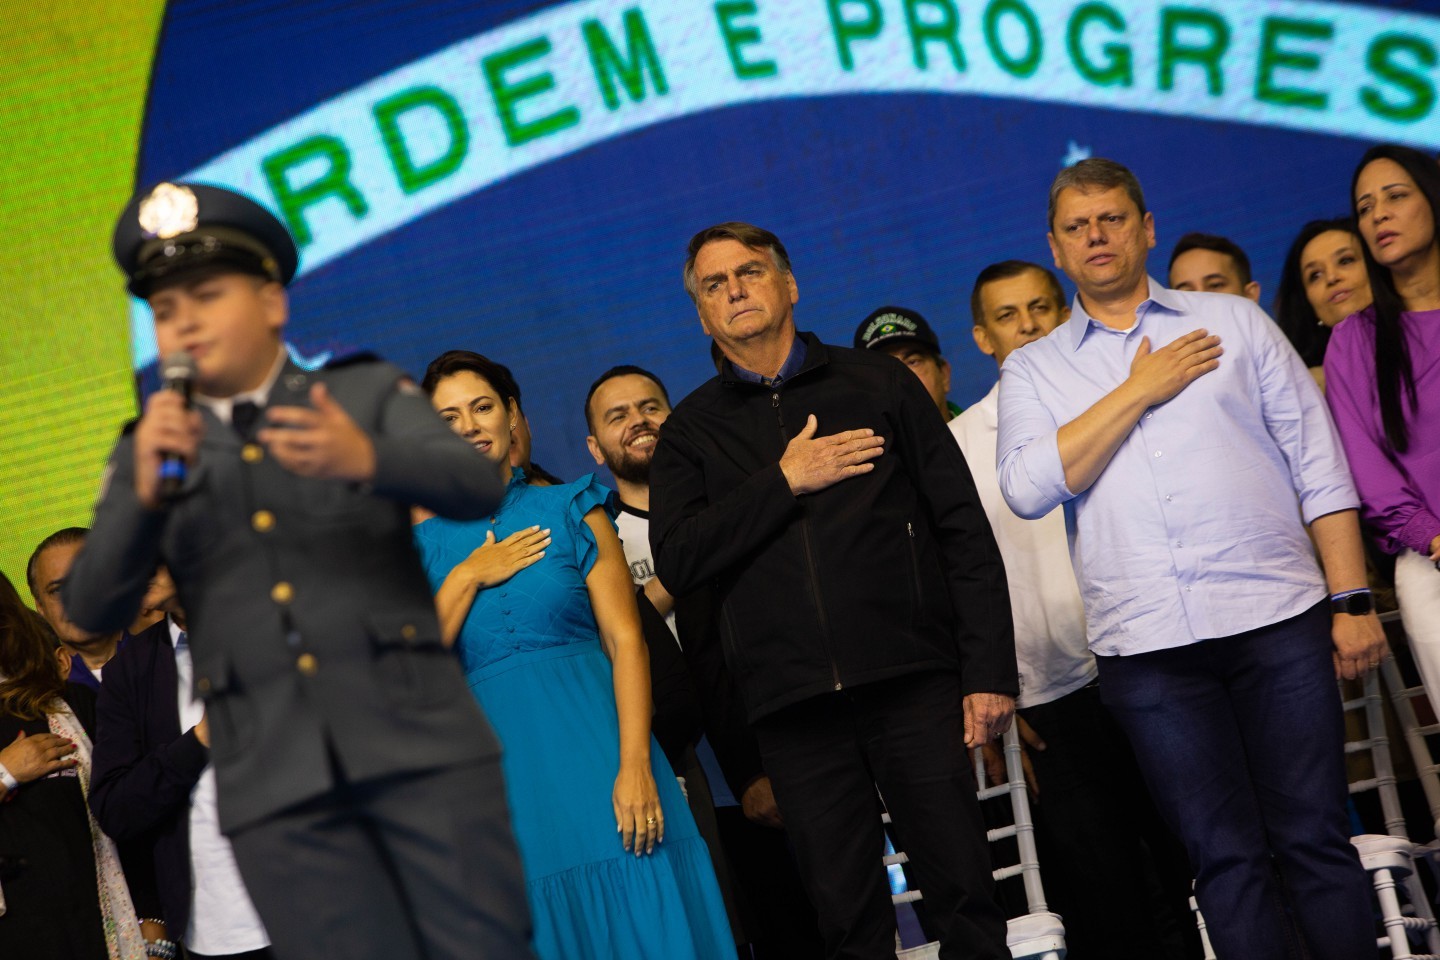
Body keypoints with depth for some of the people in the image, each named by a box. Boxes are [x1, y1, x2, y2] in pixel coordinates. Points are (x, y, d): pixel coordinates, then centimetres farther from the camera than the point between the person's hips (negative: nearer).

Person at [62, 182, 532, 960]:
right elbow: (91, 610, 4)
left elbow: (473, 488, -7)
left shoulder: (369, 394, 10)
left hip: (417, 743, -1)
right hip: (275, 782, 1)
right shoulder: (151, 452, 16)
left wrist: (366, 460, -26)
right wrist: (147, 491, -12)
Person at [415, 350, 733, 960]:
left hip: (594, 747, -1)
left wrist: (635, 765, -15)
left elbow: (626, 641, -4)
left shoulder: (571, 510, 5)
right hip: (500, 768, 1)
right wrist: (467, 579, -6)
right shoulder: (425, 543, 10)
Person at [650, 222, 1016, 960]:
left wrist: (989, 671, -2)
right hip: (794, 705, 1)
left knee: (964, 893, -3)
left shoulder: (876, 384, 10)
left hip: (912, 683, -1)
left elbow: (964, 530, 6)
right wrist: (784, 482, -7)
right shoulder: (692, 429, 13)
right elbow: (676, 561, -2)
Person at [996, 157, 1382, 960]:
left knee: (1315, 839, 0)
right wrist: (1140, 390, -5)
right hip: (1145, 645, 0)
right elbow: (1029, 488, -6)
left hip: (1276, 619, 0)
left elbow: (1319, 465, 8)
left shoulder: (1234, 322, 12)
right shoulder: (1034, 370, 12)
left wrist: (1352, 601, 0)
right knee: (1226, 856, 3)